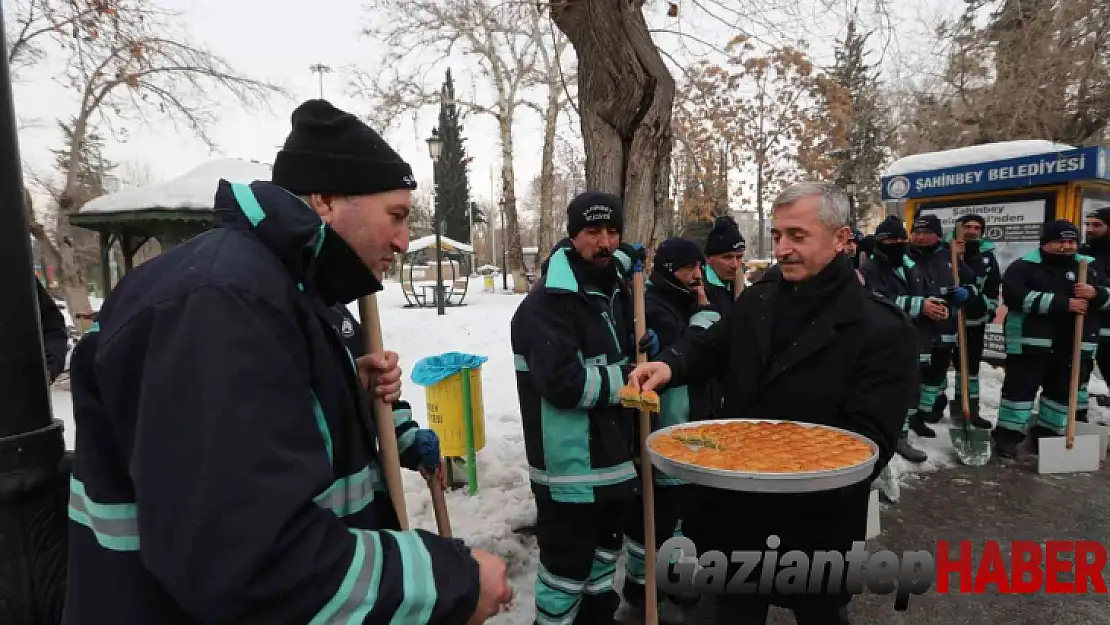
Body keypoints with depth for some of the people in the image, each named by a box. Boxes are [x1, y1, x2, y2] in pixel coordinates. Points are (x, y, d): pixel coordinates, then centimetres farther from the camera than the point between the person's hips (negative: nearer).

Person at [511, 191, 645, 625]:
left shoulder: (615, 287, 8)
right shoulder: (547, 303, -20)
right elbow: (564, 382, -30)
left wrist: (640, 346, 3)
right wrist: (628, 378, -17)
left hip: (614, 455, 9)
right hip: (570, 465, -9)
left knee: (605, 544, 26)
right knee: (567, 563, 5)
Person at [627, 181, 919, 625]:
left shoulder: (883, 329, -16)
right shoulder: (755, 299, 1)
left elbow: (872, 441, -19)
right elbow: (710, 348, 14)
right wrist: (670, 364, -9)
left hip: (815, 519, -4)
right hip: (737, 506, 5)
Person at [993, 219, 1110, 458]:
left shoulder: (1088, 267, 13)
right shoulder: (1024, 266, -6)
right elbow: (1015, 296, -21)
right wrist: (1064, 304, -24)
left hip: (1073, 345, 6)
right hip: (1031, 343, -6)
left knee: (1063, 390, 13)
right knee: (1021, 387, -4)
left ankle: (1048, 434, 25)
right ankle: (1008, 435, 2)